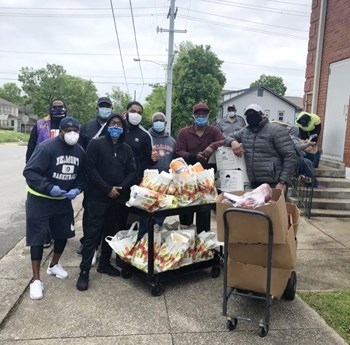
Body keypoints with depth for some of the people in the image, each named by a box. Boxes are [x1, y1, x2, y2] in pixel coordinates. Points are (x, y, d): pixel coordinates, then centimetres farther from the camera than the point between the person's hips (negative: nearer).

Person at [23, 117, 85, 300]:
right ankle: (36, 279, 10)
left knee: (63, 233, 14)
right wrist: (49, 188, -30)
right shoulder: (46, 147, -21)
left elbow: (81, 175, 8)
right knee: (38, 237, -2)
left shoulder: (79, 151, -1)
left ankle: (54, 265, 39)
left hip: (63, 200, 6)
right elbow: (30, 172, -22)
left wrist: (76, 189, -11)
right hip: (40, 199, -6)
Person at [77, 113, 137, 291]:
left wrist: (121, 188, -9)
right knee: (92, 233, -3)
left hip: (118, 198, 5)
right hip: (98, 197, -5)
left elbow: (132, 172, 8)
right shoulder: (96, 144, -4)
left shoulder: (126, 149, 11)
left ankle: (104, 263, 29)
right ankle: (84, 271, 3)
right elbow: (90, 169, -11)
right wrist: (107, 189, -15)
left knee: (111, 232, 13)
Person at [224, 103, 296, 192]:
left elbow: (290, 156, -11)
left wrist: (283, 182, -18)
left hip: (274, 184, -6)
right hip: (254, 184, 6)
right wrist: (233, 142, -5)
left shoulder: (276, 130, -7)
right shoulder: (244, 131, 13)